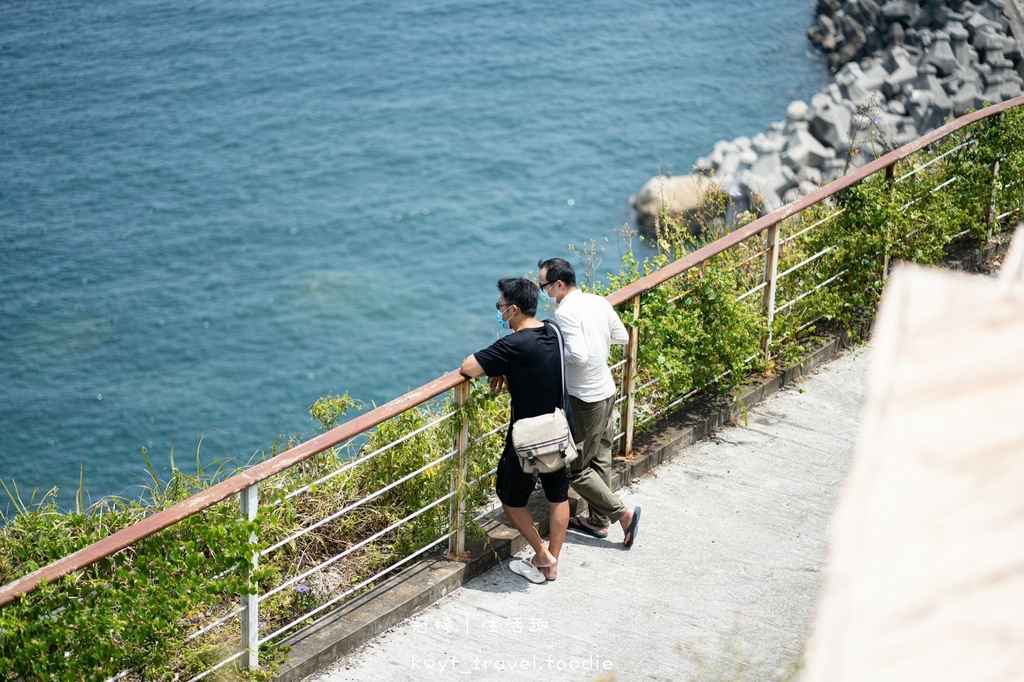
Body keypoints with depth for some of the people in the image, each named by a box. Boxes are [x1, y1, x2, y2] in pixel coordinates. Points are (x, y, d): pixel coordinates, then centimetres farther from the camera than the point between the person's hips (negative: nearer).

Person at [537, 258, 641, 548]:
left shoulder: (565, 313, -22)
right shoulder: (600, 303, 2)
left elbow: (578, 356, -29)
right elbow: (622, 337, 12)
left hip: (584, 400, -8)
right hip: (607, 391, 8)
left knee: (576, 469, 4)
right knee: (600, 460, 18)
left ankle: (622, 513, 2)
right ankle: (599, 521, 28)